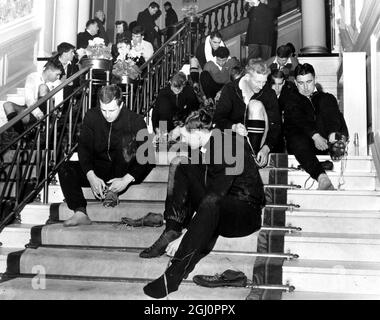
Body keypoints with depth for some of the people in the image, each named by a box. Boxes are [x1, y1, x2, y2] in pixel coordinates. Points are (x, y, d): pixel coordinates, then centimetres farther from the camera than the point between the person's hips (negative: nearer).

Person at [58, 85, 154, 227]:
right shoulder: (92, 117, -4)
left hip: (125, 173, -3)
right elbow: (84, 148, -8)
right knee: (65, 169, -19)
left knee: (126, 142, -29)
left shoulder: (135, 121, -12)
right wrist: (91, 176, -25)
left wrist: (126, 179, -31)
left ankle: (113, 192, -29)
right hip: (97, 171, 3)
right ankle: (80, 213, -31)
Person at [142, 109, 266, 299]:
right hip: (220, 203, 9)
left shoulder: (228, 148, -22)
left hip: (247, 211, -9)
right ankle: (172, 231, -11)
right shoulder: (208, 147, 2)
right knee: (184, 168, 1)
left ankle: (173, 276, -39)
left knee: (211, 204, -41)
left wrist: (182, 237, -29)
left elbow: (214, 195, -28)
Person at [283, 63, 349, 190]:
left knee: (327, 100, -16)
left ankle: (336, 144, -39)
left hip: (325, 140, 2)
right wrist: (315, 136, -25)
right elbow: (299, 120, -3)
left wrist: (332, 133, -22)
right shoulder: (292, 100, 20)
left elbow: (336, 115, 3)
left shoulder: (326, 98, 26)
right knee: (298, 140, -39)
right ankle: (322, 178, -58)